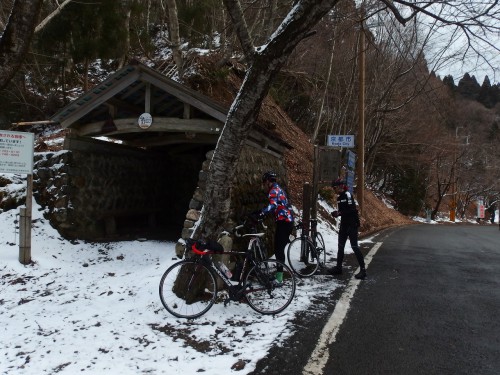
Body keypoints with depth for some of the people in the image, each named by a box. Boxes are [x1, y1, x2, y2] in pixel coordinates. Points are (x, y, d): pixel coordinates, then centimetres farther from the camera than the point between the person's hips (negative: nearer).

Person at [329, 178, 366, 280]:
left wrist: (339, 213, -23)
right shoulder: (339, 197, 12)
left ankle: (363, 269, -4)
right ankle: (338, 267, 21)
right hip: (344, 224, 9)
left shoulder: (348, 195, -14)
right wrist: (336, 213, -3)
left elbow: (352, 210, -22)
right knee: (340, 246, 11)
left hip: (352, 224, -9)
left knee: (354, 246, -9)